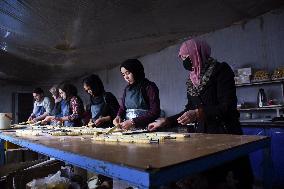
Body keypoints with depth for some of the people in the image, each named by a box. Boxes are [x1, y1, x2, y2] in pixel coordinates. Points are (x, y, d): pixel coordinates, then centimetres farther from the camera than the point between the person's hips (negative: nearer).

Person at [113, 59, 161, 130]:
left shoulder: (149, 87, -4)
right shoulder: (127, 89, 14)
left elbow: (155, 112, -11)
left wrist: (133, 122, -17)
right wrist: (118, 116, -1)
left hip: (144, 129, -4)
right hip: (128, 129, 5)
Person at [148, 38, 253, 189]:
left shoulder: (221, 70, -7)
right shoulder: (191, 80, 10)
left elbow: (229, 106, -14)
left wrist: (199, 113, -27)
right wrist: (164, 122, 7)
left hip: (226, 133, -5)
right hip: (202, 134, 5)